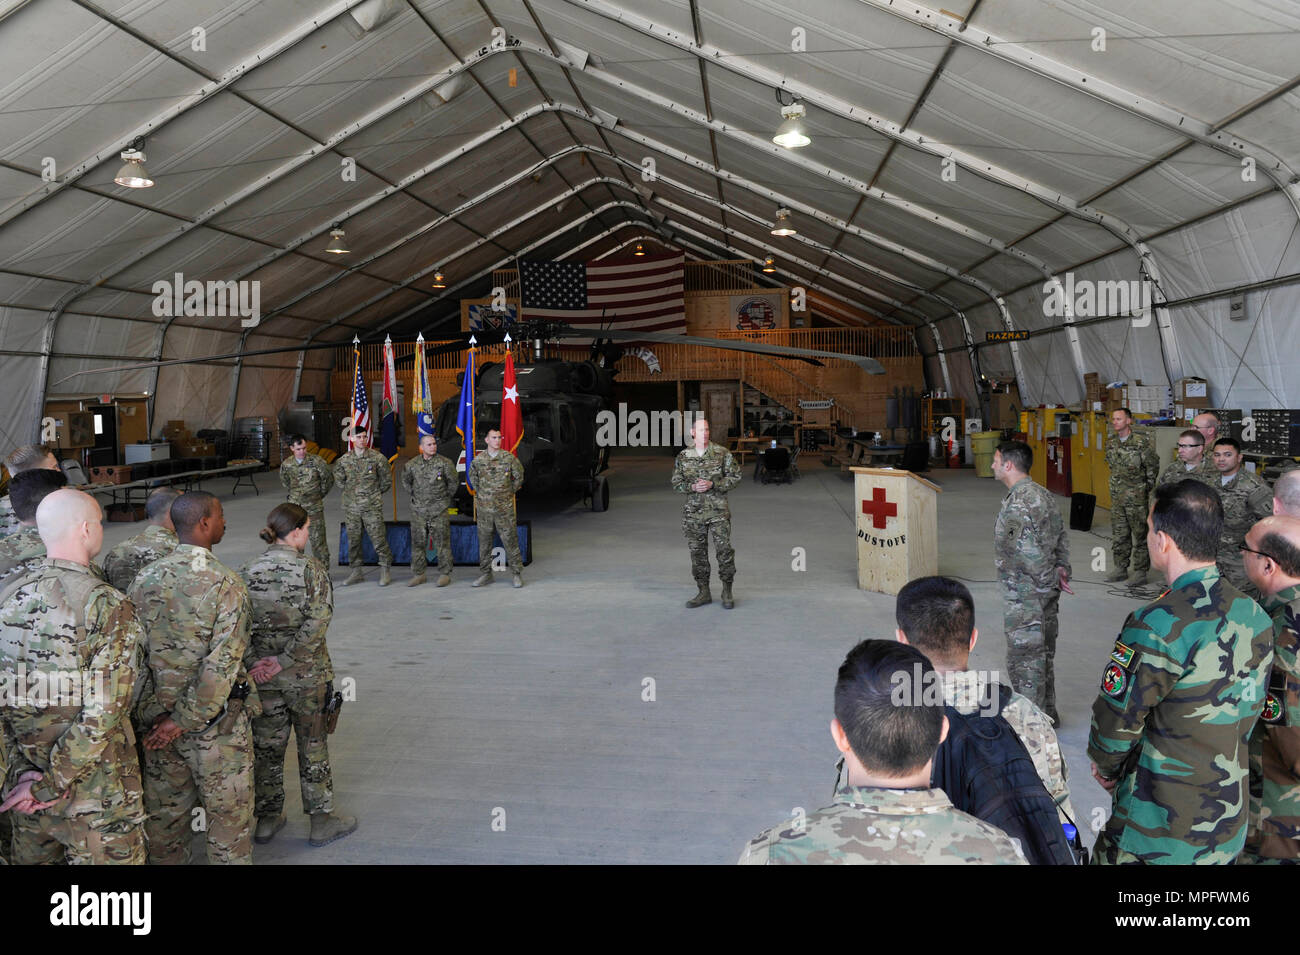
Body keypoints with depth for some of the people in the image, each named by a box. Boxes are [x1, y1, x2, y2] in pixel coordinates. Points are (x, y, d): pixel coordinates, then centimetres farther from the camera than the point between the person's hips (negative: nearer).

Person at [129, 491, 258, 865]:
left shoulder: (145, 579, -2)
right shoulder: (226, 583, -19)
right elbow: (222, 663, -23)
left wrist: (157, 711, 5)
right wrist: (187, 720, -15)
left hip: (160, 715, 5)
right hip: (216, 721, -5)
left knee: (165, 808, 20)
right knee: (227, 808, 12)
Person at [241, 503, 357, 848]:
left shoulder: (247, 573, -1)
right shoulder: (310, 570, -13)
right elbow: (317, 623, -20)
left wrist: (257, 662, 1)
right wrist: (283, 661, -16)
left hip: (261, 676, 4)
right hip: (306, 676, -3)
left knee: (266, 746, 16)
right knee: (312, 747, 10)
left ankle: (267, 819, 29)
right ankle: (321, 821, 21)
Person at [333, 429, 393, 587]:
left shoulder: (377, 458, -5)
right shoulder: (343, 460, 3)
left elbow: (387, 480, 5)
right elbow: (339, 478, 20)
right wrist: (350, 491, 13)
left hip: (372, 506, -3)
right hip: (351, 507, 3)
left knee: (378, 538, -4)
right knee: (353, 540, 8)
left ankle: (386, 570, 7)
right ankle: (356, 571, 20)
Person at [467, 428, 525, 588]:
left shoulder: (509, 458, -3)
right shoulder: (478, 460, 2)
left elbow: (519, 476, 9)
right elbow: (472, 477, 20)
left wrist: (510, 492, 7)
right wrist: (480, 492, 13)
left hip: (504, 508, -2)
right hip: (484, 507, 2)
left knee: (510, 540, -2)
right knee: (484, 541, 8)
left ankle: (517, 574, 7)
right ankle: (485, 574, 18)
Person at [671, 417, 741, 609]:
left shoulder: (722, 453, -1)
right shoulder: (683, 457, 5)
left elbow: (735, 476, -1)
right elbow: (676, 484, 7)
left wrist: (712, 484, -14)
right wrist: (693, 487, -12)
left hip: (718, 510, -2)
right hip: (693, 512, 2)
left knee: (724, 550, -5)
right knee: (697, 553, 6)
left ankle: (727, 591, 9)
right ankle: (704, 593, 17)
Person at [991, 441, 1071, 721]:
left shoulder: (1017, 503, -24)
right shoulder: (1042, 494, 8)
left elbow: (1029, 552, -26)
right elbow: (1061, 535, 14)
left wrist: (1050, 580, -12)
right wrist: (1061, 567, 8)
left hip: (1024, 595, -10)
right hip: (1045, 592, 10)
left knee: (1024, 657, 1)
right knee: (1043, 652, 20)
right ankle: (1047, 713, 33)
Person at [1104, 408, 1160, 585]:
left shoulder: (1142, 442, -11)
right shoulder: (1111, 444, 8)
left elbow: (1153, 467, -6)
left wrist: (1149, 490, -2)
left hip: (1137, 497, -6)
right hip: (1117, 497, 6)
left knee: (1140, 535, 0)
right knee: (1118, 534, 11)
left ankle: (1141, 571, 7)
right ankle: (1120, 568, 21)